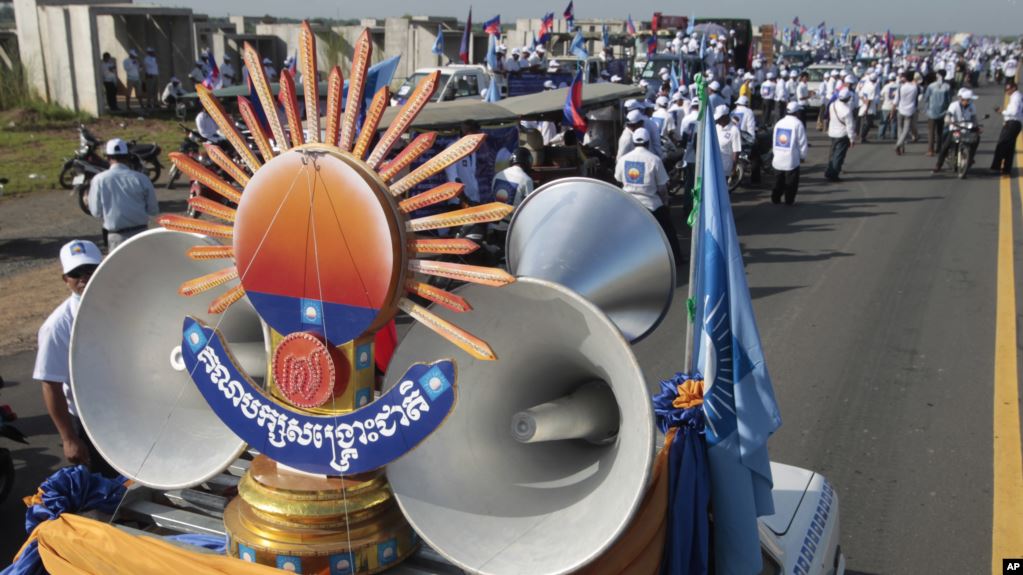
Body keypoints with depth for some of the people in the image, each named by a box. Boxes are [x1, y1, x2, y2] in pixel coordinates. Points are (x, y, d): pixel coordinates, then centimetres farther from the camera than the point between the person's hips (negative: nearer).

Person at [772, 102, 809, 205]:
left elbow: (774, 140, 12)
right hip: (792, 158, -5)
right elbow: (802, 142, -8)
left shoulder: (779, 123, 8)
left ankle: (776, 198, 16)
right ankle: (789, 200, 6)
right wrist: (802, 156, 3)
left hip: (778, 158, 5)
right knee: (791, 181, 4)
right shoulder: (798, 124, -9)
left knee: (778, 181, 15)